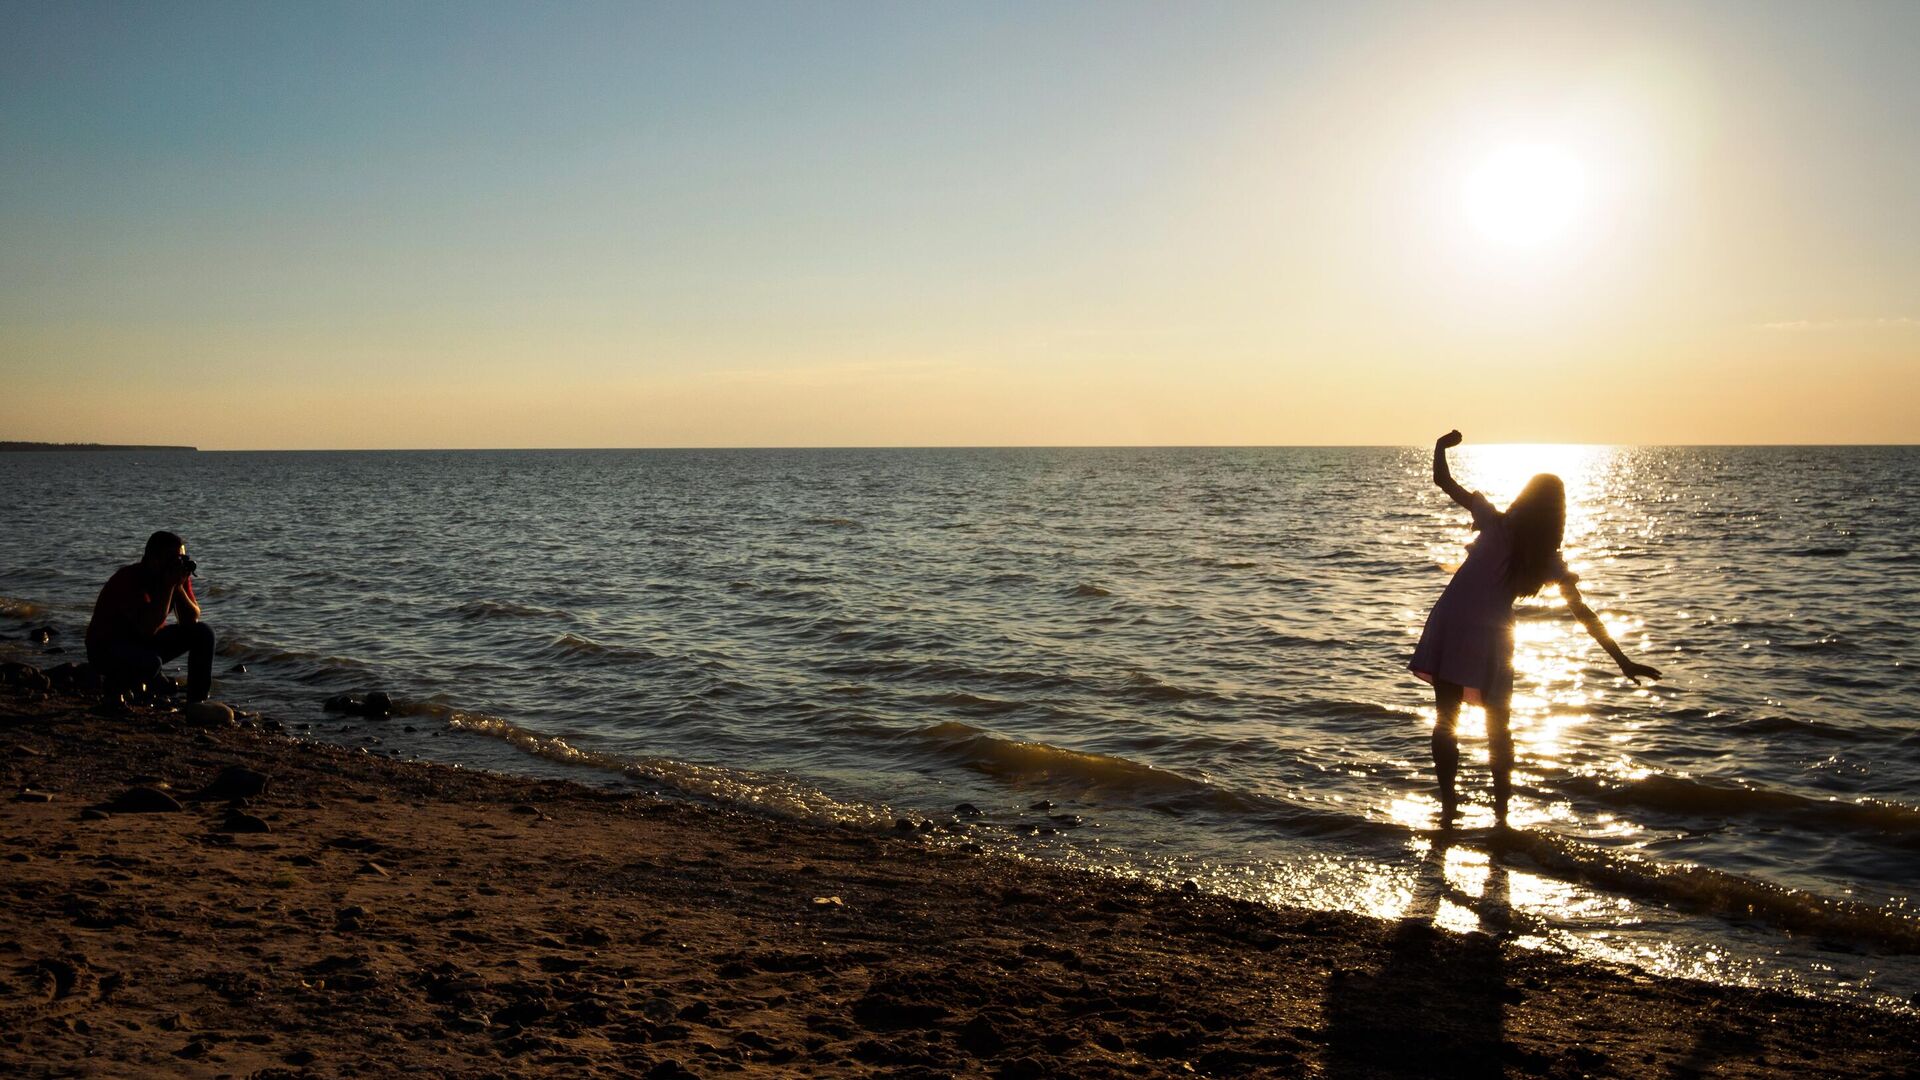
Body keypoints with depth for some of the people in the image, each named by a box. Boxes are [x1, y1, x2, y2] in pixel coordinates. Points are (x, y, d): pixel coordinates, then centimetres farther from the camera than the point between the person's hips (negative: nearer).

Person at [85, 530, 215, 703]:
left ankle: (197, 702, -6)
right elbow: (148, 628, -36)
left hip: (146, 643, 7)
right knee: (150, 662, -38)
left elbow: (192, 620, -9)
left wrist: (179, 587, -22)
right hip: (107, 648, -7)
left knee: (203, 633, -11)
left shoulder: (178, 575, -6)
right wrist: (168, 586, -35)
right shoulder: (129, 580, -27)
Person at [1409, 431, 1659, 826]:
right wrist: (1623, 661, 0)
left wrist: (1443, 445, 11)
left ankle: (1448, 805, 9)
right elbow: (1584, 614, -3)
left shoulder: (1496, 525, -6)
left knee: (1445, 722, 10)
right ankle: (1501, 812, 17)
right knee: (1497, 730, 18)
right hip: (1490, 642, 1)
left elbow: (1443, 481, -7)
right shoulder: (1548, 560, -2)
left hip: (1448, 633, -1)